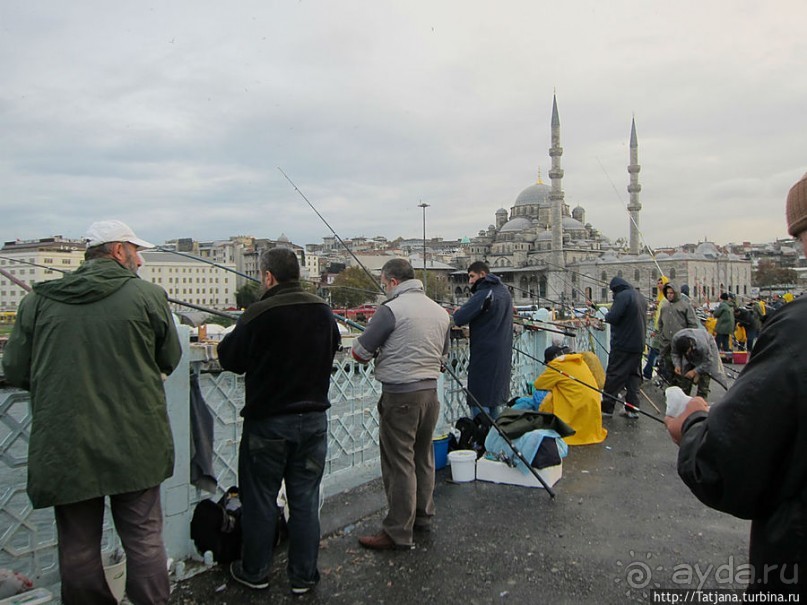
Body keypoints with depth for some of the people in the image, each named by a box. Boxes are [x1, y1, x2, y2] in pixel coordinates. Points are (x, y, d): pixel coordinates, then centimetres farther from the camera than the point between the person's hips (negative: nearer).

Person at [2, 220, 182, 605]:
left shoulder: (39, 300, -1)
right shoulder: (148, 296, -7)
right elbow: (170, 361, 2)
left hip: (64, 447, 2)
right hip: (134, 445, -2)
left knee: (78, 548, 16)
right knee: (144, 540, 12)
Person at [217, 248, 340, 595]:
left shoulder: (258, 314, -17)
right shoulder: (323, 311, -1)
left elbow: (231, 360, -8)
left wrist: (227, 340, 11)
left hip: (268, 422, -4)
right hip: (314, 418, 4)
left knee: (260, 501, 13)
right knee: (305, 501, 13)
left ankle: (254, 572, 29)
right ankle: (303, 576, 23)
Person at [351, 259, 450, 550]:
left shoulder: (391, 309, -14)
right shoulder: (440, 311, 8)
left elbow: (361, 351, -9)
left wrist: (380, 352, 12)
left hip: (400, 395, -7)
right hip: (430, 391, 7)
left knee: (399, 463, 0)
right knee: (423, 457, 19)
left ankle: (397, 532, 9)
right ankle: (423, 516, 33)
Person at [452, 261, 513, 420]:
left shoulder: (484, 294, -17)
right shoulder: (504, 291, 12)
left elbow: (459, 319, -22)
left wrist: (457, 312, 0)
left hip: (485, 355, -9)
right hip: (503, 357, 9)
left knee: (479, 406, -4)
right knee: (494, 403, 17)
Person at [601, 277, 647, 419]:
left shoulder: (622, 296, -13)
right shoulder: (640, 297, 14)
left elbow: (612, 317, -21)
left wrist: (606, 315, 0)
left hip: (622, 344, -8)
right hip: (638, 344, 8)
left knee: (613, 375, -1)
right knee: (634, 375, 12)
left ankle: (607, 408, 5)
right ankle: (633, 408, 12)